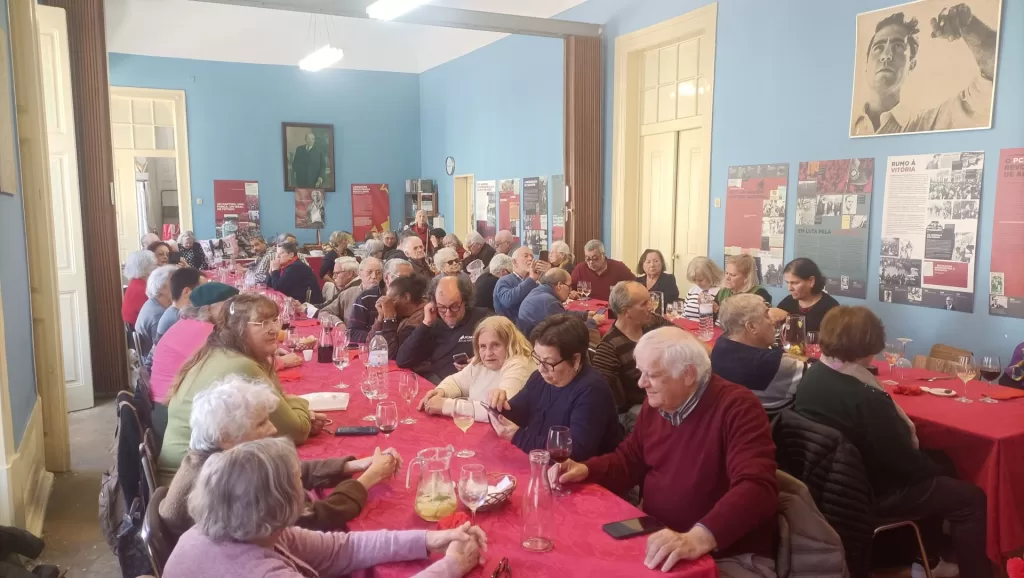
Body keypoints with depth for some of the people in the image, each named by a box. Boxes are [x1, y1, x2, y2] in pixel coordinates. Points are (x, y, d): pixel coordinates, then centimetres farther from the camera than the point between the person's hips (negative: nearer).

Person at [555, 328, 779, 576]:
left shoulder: (737, 408, -17)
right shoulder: (655, 404, 6)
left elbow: (756, 488, -29)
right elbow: (630, 460, 18)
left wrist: (700, 537, -43)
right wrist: (586, 470, -1)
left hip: (732, 558, -6)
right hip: (657, 544, 6)